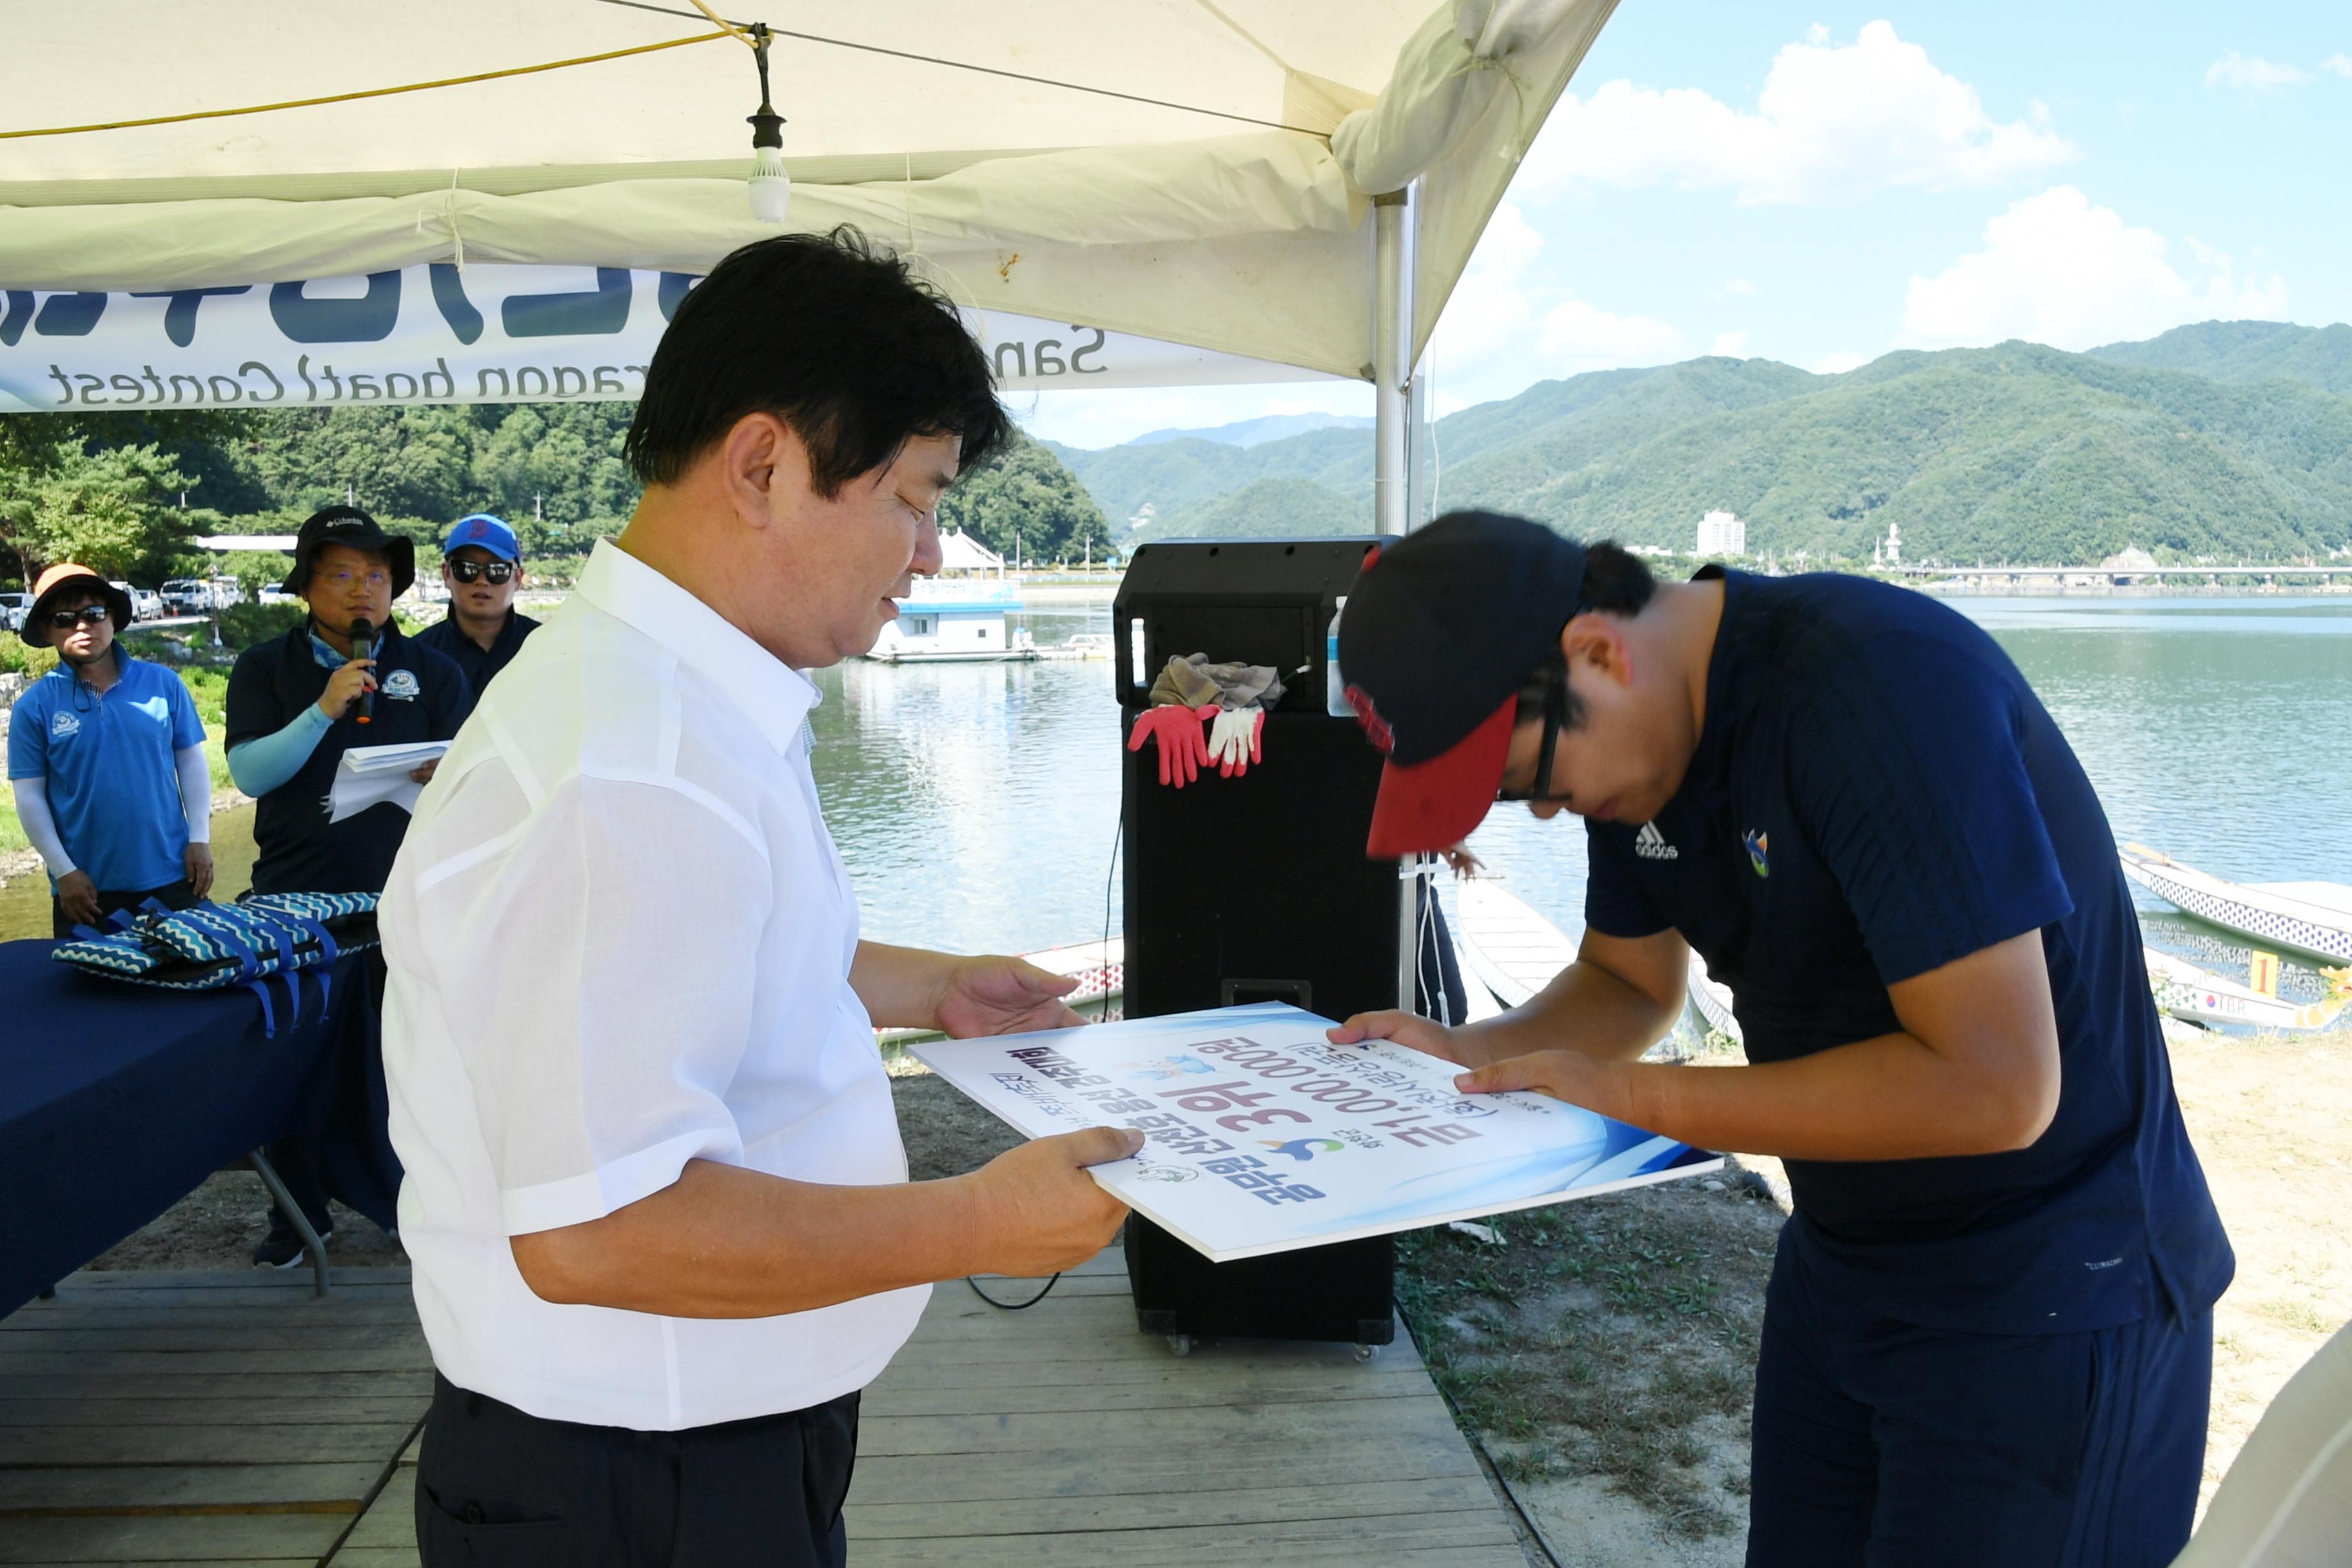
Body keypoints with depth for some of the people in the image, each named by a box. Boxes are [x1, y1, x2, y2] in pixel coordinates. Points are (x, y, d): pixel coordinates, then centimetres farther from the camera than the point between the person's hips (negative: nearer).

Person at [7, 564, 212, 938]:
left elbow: (191, 762, 6)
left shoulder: (163, 683, 2)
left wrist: (200, 841, 0)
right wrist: (64, 872, -6)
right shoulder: (34, 707, -1)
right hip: (87, 890, -1)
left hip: (171, 878, 1)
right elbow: (30, 796, -1)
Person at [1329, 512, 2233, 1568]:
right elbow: (1630, 981, 11)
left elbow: (1993, 1085, -31)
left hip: (2046, 1298, -7)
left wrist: (1634, 1097, -26)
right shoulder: (1638, 726, -3)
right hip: (1839, 1263, 8)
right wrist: (1473, 1056, -9)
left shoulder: (1883, 686, -28)